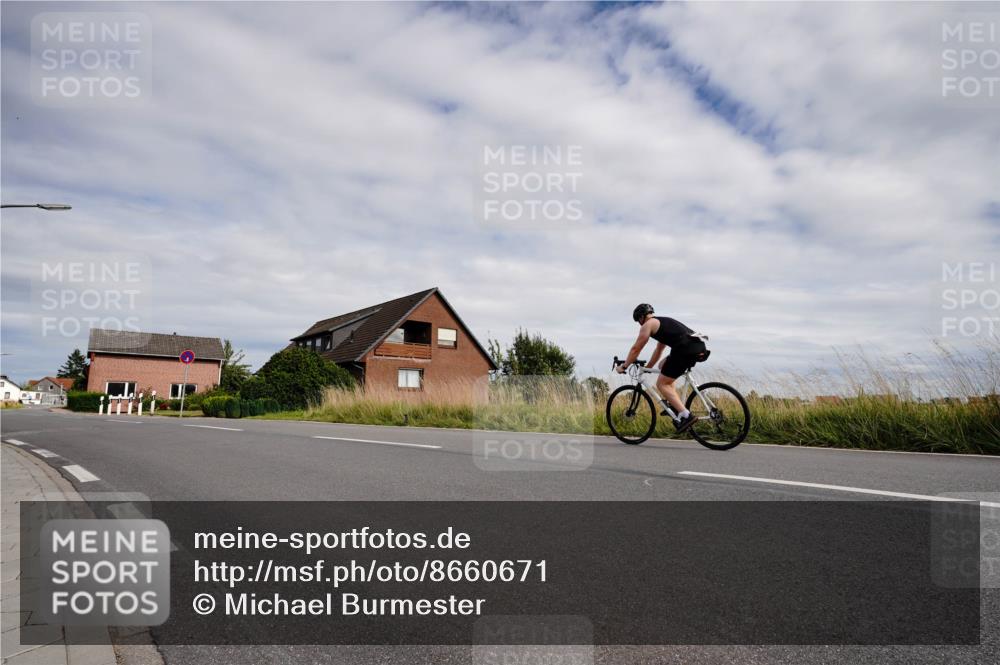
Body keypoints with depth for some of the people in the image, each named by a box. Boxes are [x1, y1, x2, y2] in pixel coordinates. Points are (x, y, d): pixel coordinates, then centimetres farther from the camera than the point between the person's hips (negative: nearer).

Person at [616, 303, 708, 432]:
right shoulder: (662, 322, 32)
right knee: (664, 365, 28)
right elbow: (659, 350, 40)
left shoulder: (648, 325, 6)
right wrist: (648, 367, 47)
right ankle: (675, 405, 20)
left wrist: (623, 366, 20)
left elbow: (636, 349, 9)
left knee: (662, 384, 2)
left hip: (686, 349, -9)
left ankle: (685, 415, -10)